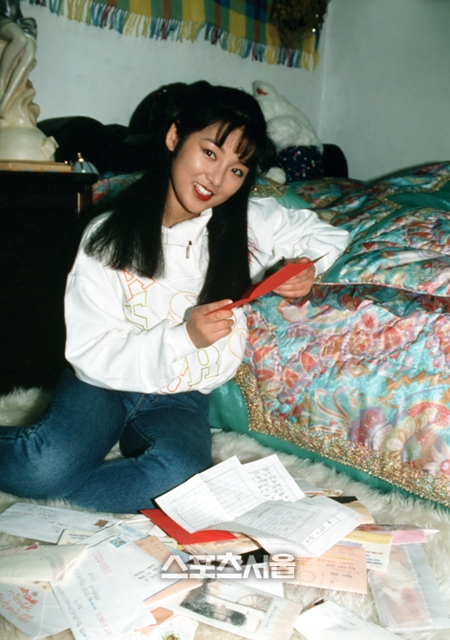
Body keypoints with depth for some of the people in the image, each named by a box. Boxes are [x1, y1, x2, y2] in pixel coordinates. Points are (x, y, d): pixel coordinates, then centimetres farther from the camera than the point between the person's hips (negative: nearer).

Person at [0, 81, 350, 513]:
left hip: (181, 398, 3)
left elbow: (327, 235, 11)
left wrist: (308, 269, -12)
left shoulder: (250, 223, -3)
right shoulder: (109, 236, -11)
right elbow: (89, 354, -13)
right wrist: (184, 337, -26)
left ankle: (35, 492, -12)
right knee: (50, 463, -34)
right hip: (105, 383, -2)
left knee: (177, 476, -32)